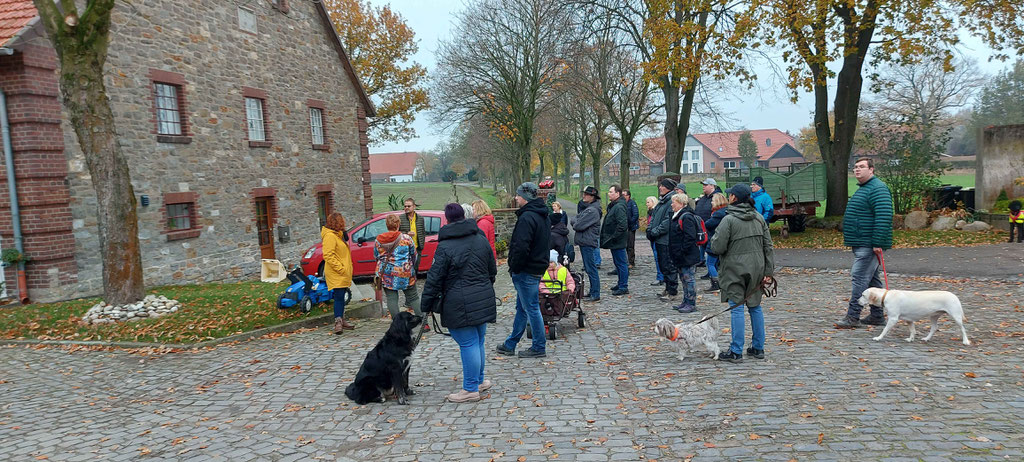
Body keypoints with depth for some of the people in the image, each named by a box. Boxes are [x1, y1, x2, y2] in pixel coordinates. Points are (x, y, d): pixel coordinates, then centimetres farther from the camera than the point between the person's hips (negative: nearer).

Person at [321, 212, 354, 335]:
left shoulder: (338, 235, 17)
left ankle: (341, 321, 21)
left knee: (341, 297, 14)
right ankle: (338, 322, -15)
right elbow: (328, 255, -22)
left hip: (343, 274, 10)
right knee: (339, 297, -13)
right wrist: (340, 268, -23)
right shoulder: (329, 236, -15)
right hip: (336, 274, -10)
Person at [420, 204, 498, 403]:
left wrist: (427, 305, -1)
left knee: (468, 344, -2)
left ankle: (471, 389, 6)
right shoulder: (481, 240, 7)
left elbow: (434, 279, -11)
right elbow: (492, 270, 17)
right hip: (484, 301, 7)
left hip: (459, 305, -7)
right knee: (478, 342, 18)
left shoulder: (445, 247, -12)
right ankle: (479, 381, 32)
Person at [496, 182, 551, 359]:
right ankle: (510, 344, 27)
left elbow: (521, 247, -26)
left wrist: (514, 268, -14)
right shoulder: (542, 216, 12)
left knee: (531, 308, -1)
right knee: (522, 308, 16)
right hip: (538, 267, 10)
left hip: (526, 271, -10)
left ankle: (539, 347, 8)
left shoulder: (527, 217, -20)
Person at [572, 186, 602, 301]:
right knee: (588, 269, 15)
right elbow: (574, 219, 15)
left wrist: (575, 224, 0)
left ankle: (595, 294, -1)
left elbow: (578, 226, -19)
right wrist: (576, 222, -5)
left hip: (588, 243, -10)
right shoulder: (586, 208, 16)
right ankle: (593, 292, 23)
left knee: (591, 269, -6)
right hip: (584, 242, 10)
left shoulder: (592, 210, -17)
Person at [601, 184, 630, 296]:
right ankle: (621, 284, 28)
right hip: (614, 242, 11)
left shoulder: (619, 207, -19)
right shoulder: (613, 206, 15)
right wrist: (606, 237, 18)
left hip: (618, 242, -11)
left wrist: (613, 237, -22)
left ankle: (623, 287, 1)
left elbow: (622, 225, -27)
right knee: (618, 263, 18)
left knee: (621, 263, -4)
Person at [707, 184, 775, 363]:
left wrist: (715, 239, 6)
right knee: (755, 306, 14)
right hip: (756, 268, 6)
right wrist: (768, 271, 8)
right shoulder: (759, 218, 7)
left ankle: (736, 352, 0)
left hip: (736, 269, -6)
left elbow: (717, 248, -16)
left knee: (737, 308, -3)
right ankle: (758, 348, 21)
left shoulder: (729, 220, -13)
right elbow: (768, 246, 7)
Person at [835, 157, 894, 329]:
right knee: (871, 280, 14)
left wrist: (878, 243, -26)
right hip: (861, 244, 11)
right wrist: (850, 240, 25)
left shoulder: (878, 189, -14)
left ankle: (852, 317, -11)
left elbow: (883, 218, -23)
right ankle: (877, 316, 21)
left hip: (869, 245, -11)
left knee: (860, 278, -12)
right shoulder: (863, 189, 20)